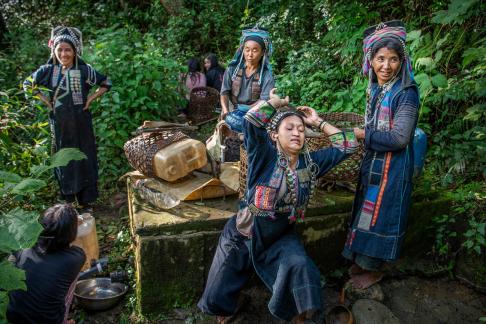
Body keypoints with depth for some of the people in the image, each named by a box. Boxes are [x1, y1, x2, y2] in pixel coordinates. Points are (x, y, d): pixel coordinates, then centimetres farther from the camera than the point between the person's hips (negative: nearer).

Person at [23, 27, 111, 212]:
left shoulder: (84, 70, -6)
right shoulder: (48, 70, -2)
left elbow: (106, 83, 3)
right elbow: (27, 84, 12)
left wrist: (91, 98, -5)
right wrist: (44, 99, 1)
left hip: (81, 123, -1)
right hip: (59, 125, 1)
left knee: (84, 159, 5)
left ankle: (86, 199, 17)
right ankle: (68, 198, 25)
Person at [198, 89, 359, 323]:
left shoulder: (310, 163, -4)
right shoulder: (265, 156, -19)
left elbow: (347, 146, 1)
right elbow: (250, 121, -35)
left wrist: (318, 122, -2)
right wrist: (276, 102, -17)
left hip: (281, 237, 3)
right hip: (244, 235, -2)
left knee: (300, 267, -27)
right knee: (220, 295, 7)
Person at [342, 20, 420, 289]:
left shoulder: (406, 93, -18)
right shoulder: (375, 89, 5)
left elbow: (399, 138, -22)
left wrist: (363, 135, -15)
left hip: (392, 166, -7)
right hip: (372, 162, 8)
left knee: (379, 214, 4)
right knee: (367, 210, 17)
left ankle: (374, 269, 23)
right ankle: (363, 259, 35)